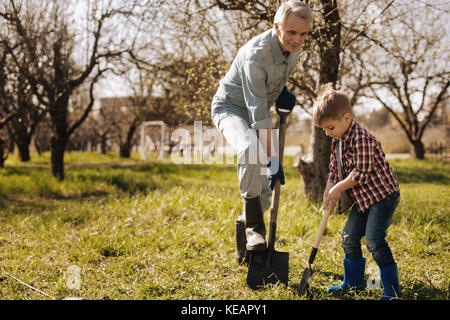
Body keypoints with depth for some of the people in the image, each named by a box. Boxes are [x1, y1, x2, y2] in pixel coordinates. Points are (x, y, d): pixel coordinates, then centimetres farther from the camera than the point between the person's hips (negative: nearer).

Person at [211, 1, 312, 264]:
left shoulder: (294, 46, -9)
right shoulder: (256, 55, -33)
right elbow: (259, 116, -33)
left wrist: (282, 90, -2)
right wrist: (272, 159, -35)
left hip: (258, 111, 7)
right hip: (231, 107, -7)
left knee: (268, 186, 1)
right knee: (251, 148, -40)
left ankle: (245, 224, 28)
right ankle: (254, 226, -28)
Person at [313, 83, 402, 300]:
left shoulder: (361, 138, -23)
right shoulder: (337, 140, 7)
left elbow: (361, 173, -24)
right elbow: (335, 169, 13)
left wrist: (339, 189, -15)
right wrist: (328, 192, -1)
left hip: (382, 195, -10)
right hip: (362, 199, 10)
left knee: (374, 239, -17)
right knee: (349, 236, 12)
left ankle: (392, 289, -8)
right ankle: (353, 281, 27)